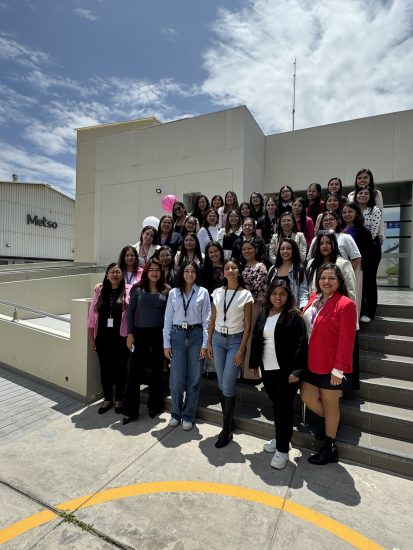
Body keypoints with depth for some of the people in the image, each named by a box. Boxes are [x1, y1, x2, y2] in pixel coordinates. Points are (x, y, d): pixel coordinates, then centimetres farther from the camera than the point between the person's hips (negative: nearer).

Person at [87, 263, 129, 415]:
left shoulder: (128, 292, -6)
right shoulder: (99, 291, 4)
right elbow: (92, 314, 5)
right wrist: (91, 337, 4)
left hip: (120, 337, -3)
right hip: (102, 337, 3)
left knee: (120, 368, 10)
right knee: (105, 368, 13)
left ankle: (119, 399, 28)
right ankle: (107, 399, 31)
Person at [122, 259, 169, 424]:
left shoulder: (166, 290, 1)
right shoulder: (137, 289, 0)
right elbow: (130, 311, 1)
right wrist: (130, 334, -4)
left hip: (159, 334, 1)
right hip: (141, 333, 0)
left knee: (157, 370, 12)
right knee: (135, 371, 1)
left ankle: (154, 405, 29)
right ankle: (130, 410, 15)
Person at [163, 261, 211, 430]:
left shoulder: (203, 292, 2)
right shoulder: (173, 293, 6)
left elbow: (206, 319, 0)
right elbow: (168, 319, 5)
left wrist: (205, 344, -5)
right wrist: (166, 344, 1)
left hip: (196, 335, -1)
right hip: (177, 336, 1)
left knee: (194, 379, 7)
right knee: (177, 378, 4)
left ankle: (189, 416, 24)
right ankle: (176, 413, 27)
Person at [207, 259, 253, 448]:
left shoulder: (245, 294, -7)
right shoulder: (217, 292, 3)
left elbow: (247, 325, -7)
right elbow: (212, 320, 8)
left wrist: (241, 349, -11)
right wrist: (209, 343, 6)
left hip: (235, 340, -4)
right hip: (218, 339, 4)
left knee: (227, 386, -5)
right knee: (221, 384, 11)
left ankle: (226, 429, 12)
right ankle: (228, 420, 30)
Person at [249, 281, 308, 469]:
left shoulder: (294, 316, -10)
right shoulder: (263, 315, 7)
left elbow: (301, 344, -14)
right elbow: (256, 340, 11)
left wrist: (296, 370, -17)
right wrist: (254, 363, 12)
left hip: (286, 370, -5)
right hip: (267, 369, 5)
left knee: (283, 408, 2)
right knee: (275, 405, 17)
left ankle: (282, 449, 17)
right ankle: (279, 438, 36)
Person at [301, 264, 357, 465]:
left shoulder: (346, 304, -15)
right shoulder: (314, 299, 5)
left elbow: (346, 340, -17)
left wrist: (338, 369, -17)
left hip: (330, 366, -6)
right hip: (311, 362, 6)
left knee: (330, 404, 10)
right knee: (307, 397, 13)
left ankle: (329, 448, 31)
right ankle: (331, 423, 43)